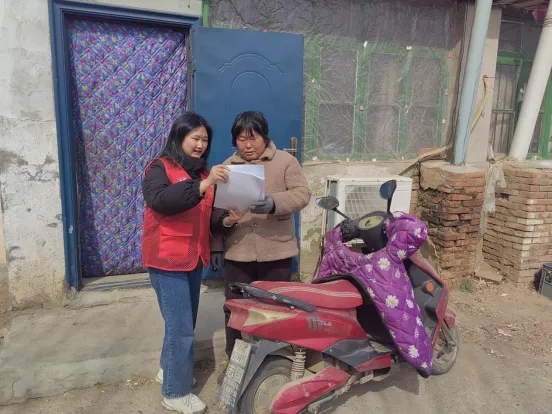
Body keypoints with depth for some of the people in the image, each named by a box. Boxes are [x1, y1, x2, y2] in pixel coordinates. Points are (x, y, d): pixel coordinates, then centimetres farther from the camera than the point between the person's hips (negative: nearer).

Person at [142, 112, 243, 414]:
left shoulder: (204, 172, 13)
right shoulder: (159, 168, -8)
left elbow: (208, 217, 11)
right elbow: (160, 201, -28)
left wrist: (225, 220, -11)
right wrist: (203, 185, -37)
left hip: (195, 257, 7)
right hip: (167, 259, -7)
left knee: (185, 322, 18)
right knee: (181, 327, -3)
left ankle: (168, 369, 39)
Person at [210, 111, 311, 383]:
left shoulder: (285, 161, 1)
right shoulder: (227, 167, 9)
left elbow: (302, 194, -10)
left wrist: (274, 203, -29)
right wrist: (215, 246, 5)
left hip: (276, 251, -2)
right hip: (237, 252, 2)